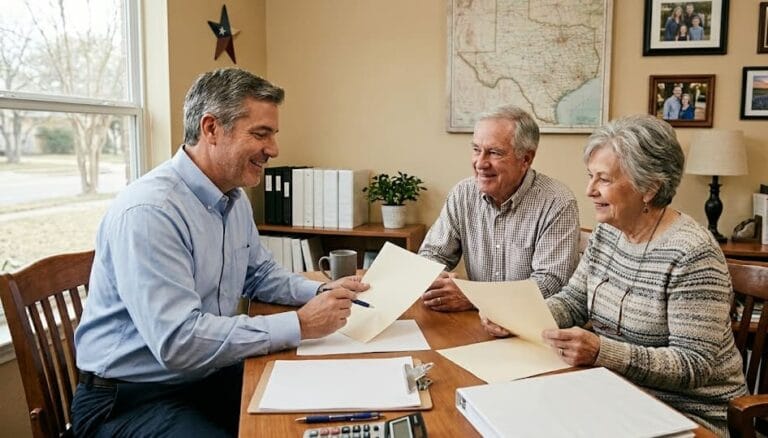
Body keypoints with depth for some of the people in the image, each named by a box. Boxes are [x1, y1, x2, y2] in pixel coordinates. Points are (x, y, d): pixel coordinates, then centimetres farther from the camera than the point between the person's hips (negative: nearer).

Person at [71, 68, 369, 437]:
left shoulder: (235, 199, 5)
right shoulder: (148, 211, -24)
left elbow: (260, 275, 19)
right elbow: (179, 341, -30)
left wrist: (322, 292, 0)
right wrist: (299, 325, -25)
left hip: (212, 377, 8)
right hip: (130, 399, -8)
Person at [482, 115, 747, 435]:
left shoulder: (691, 254, -22)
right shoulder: (606, 232, 2)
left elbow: (695, 365, -23)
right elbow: (573, 301, 7)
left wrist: (601, 351, -33)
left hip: (686, 410, -6)